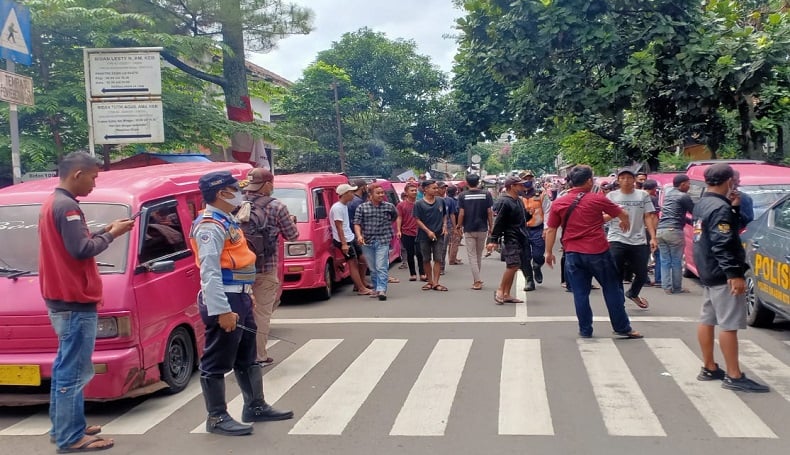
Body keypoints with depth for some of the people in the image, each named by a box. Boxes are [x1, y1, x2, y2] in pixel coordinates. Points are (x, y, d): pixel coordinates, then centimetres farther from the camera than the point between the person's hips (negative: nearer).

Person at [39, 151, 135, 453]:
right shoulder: (67, 206, -17)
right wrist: (112, 234, -10)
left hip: (61, 299, 11)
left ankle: (61, 427, 27)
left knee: (65, 366, 18)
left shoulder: (52, 203, 15)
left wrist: (105, 230, 10)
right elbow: (81, 249, -22)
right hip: (75, 302, -11)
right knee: (74, 372, -6)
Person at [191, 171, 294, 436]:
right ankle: (217, 418, 9)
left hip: (239, 297, 11)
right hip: (224, 300, -11)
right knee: (217, 362, 0)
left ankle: (255, 407, 30)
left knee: (247, 357, 18)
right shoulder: (210, 226, -17)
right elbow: (210, 272, -24)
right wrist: (221, 310, -28)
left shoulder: (227, 221, 15)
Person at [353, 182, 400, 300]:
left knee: (381, 267, -12)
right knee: (372, 268, 9)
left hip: (383, 241, -1)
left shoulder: (389, 206, 3)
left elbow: (395, 217, 24)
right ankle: (376, 289, 20)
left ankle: (382, 290, -14)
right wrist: (359, 235, -18)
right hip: (367, 242, 2)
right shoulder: (362, 207, 2)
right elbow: (357, 223, -3)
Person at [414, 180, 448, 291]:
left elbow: (444, 215, 16)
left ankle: (436, 283, 2)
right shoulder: (419, 204, -6)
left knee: (438, 259, -2)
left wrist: (444, 226, 0)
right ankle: (430, 281, 20)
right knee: (426, 259, 7)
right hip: (424, 235, -2)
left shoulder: (441, 201, 4)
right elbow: (418, 220, -7)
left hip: (438, 235, 2)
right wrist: (428, 231, -15)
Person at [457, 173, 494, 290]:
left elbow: (461, 213, -9)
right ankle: (476, 279, 25)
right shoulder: (486, 194, -3)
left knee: (472, 255, 2)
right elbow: (490, 212, -4)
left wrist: (459, 226, 6)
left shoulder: (463, 195, -5)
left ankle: (477, 281, -6)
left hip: (469, 229, -2)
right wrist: (491, 227, 6)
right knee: (479, 255, 16)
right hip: (482, 229, 2)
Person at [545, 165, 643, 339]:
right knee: (612, 289, 10)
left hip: (573, 254, 2)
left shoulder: (558, 203, 3)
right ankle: (622, 328, 17)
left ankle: (585, 330, 13)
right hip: (598, 252, -2)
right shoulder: (597, 199, -2)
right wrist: (625, 222, 31)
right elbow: (623, 214, 9)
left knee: (580, 293, 9)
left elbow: (551, 230, 3)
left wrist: (549, 252, 12)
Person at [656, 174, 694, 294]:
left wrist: (689, 221, 27)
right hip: (674, 231, -7)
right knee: (676, 261, 3)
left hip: (660, 230, 7)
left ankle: (666, 287, 9)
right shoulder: (684, 196, -6)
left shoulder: (668, 194, 19)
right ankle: (677, 288, 9)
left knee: (665, 261, 9)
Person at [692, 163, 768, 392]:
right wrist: (734, 274, -25)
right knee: (729, 325, -6)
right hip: (722, 274, -10)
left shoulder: (702, 205, 11)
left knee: (707, 320, 13)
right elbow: (723, 245, -25)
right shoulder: (721, 208, -19)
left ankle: (708, 368, 21)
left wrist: (734, 208, 7)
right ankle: (734, 376, -2)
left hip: (708, 272, 10)